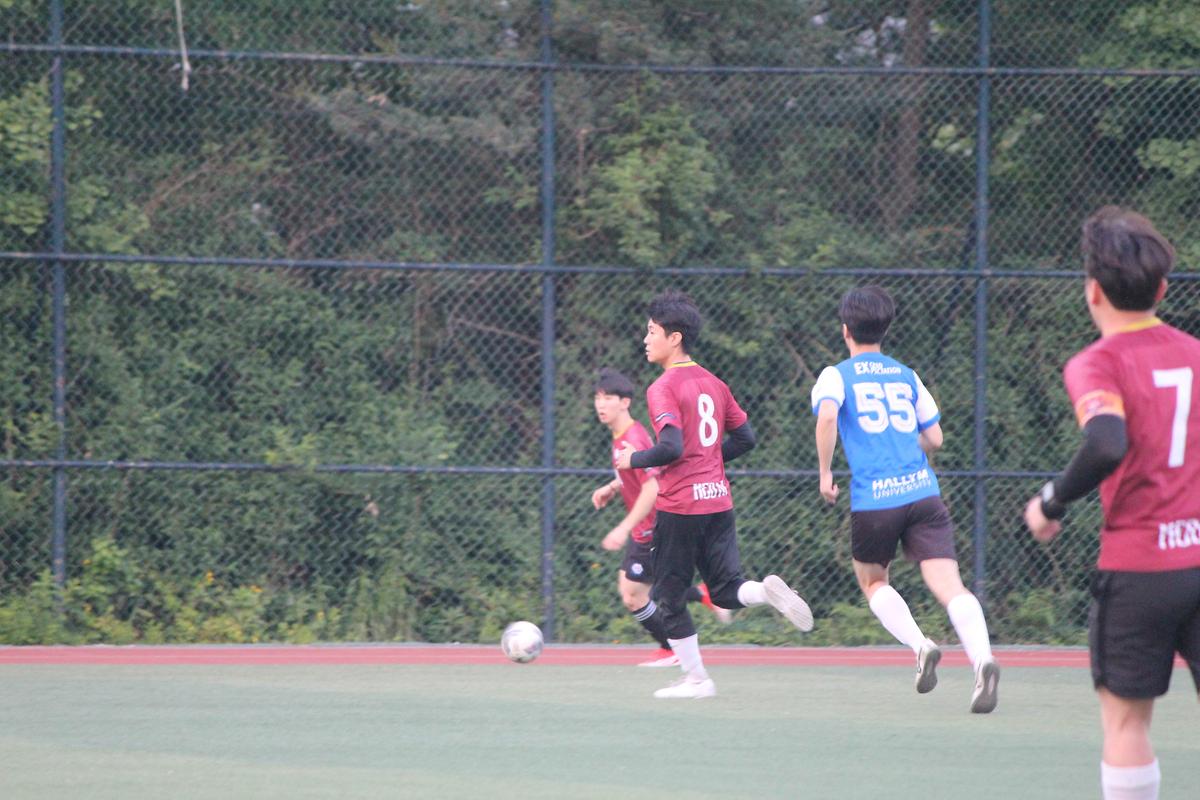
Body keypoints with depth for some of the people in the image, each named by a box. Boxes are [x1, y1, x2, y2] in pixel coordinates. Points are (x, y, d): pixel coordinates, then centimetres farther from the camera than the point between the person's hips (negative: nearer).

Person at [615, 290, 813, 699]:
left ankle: (695, 677, 10)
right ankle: (767, 591, -22)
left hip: (679, 504, -7)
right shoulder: (713, 383, 11)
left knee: (670, 596, 8)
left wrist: (634, 459, -7)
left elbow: (671, 447, -23)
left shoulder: (663, 389, -12)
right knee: (727, 590, 8)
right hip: (718, 498, 7)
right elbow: (745, 438, 14)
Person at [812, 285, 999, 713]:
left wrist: (825, 472, -6)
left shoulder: (836, 376, 5)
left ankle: (920, 646, -3)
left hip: (873, 499, -2)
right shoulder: (906, 376, 17)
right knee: (949, 585, -9)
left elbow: (827, 416, -17)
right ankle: (982, 658, -33)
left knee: (873, 581, 21)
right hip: (923, 492, 2)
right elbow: (934, 438, 19)